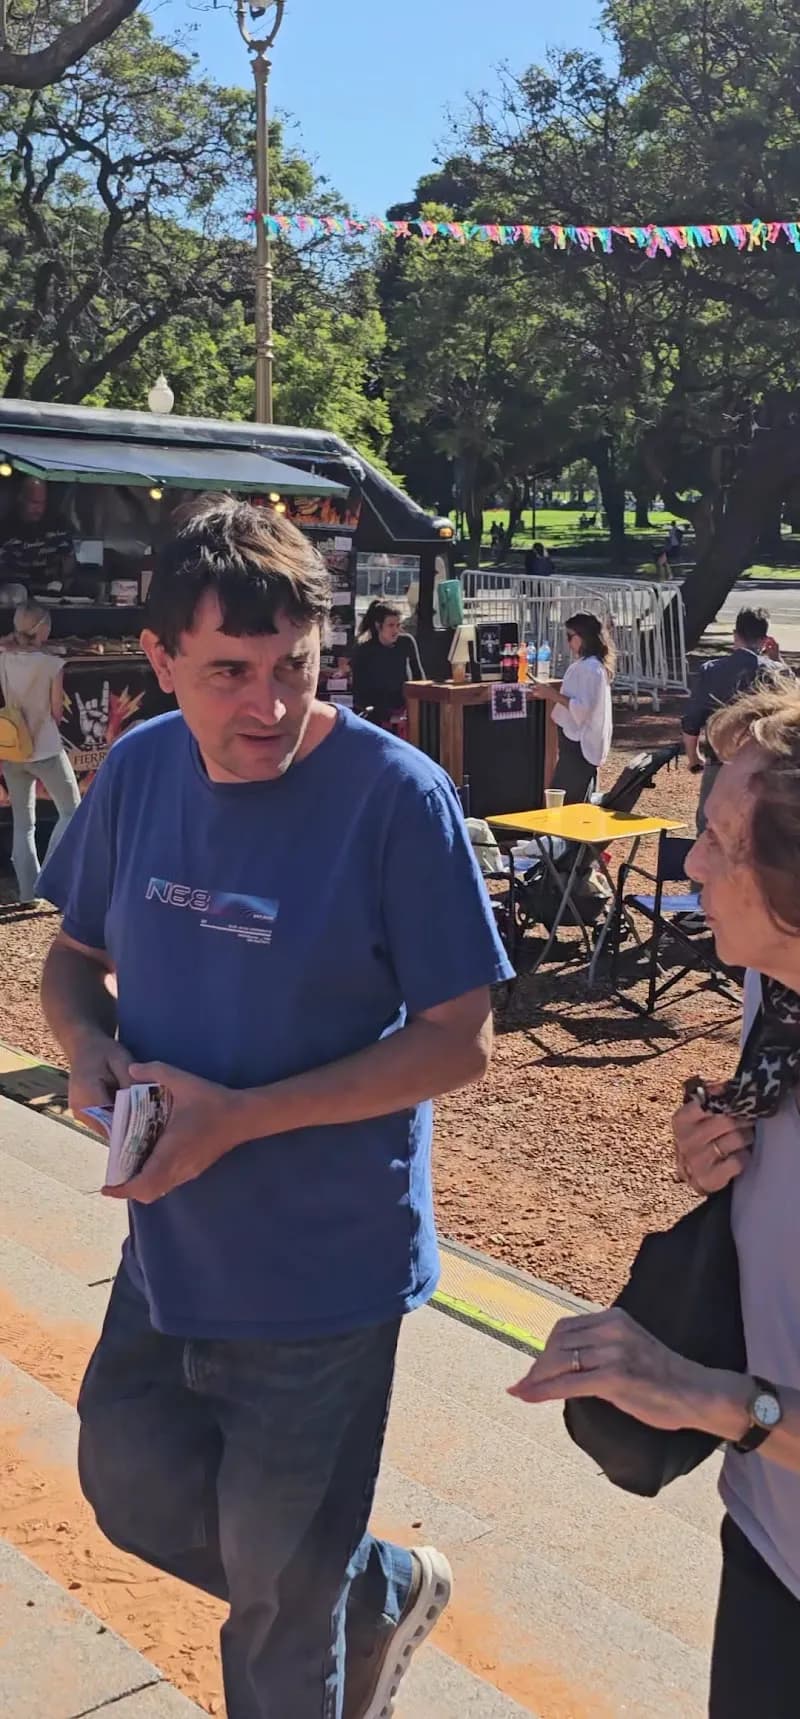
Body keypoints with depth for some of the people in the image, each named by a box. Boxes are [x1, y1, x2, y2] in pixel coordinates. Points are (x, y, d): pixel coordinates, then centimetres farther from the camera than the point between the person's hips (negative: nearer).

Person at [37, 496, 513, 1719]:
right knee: (132, 1491, 23)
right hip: (167, 1245, 6)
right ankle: (384, 1591, 45)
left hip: (322, 1270, -6)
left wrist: (238, 1116, -25)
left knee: (279, 1585, 13)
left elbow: (459, 1041, -19)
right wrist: (88, 1044, -14)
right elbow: (77, 955, 9)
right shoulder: (139, 769, -5)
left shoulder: (398, 796, -21)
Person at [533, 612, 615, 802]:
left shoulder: (590, 667, -18)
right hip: (579, 740, 11)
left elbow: (583, 707, -23)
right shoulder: (585, 665, 15)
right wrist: (552, 692, 11)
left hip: (579, 744, -11)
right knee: (581, 804, 14)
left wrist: (553, 695, -19)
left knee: (565, 803, -9)